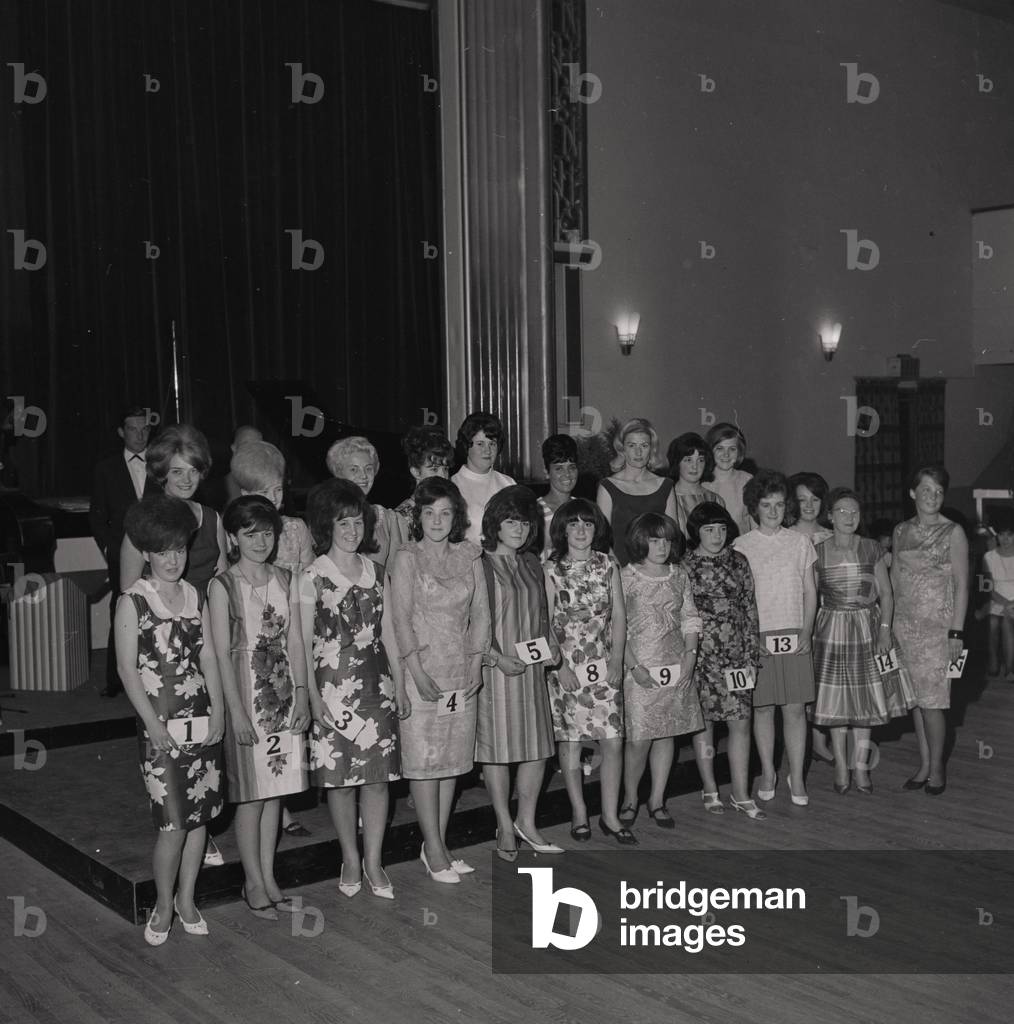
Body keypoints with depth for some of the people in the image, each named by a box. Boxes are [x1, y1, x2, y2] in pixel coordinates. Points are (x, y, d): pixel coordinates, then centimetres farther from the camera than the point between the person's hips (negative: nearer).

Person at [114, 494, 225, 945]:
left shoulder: (195, 596, 9)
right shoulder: (133, 600, -5)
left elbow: (208, 656, 9)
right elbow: (127, 668, -7)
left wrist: (218, 708, -1)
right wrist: (153, 722, -12)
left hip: (203, 720, 5)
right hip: (162, 726, -5)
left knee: (201, 814, 8)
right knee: (174, 822, -6)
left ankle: (187, 899, 25)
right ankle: (163, 905, 15)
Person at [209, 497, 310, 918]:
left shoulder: (285, 581, 8)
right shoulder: (223, 586, -6)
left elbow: (295, 642, 7)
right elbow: (222, 654, -9)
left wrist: (302, 694, 0)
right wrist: (237, 710, -14)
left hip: (284, 695, 5)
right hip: (246, 694, -4)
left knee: (276, 790, 10)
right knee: (251, 795, 2)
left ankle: (269, 877, 21)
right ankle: (254, 883, 15)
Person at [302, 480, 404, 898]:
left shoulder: (375, 571, 8)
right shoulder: (313, 576, -5)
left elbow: (387, 632, 13)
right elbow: (304, 643, -5)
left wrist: (399, 685, 11)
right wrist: (314, 697, -10)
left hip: (376, 683, 4)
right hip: (334, 685, -3)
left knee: (378, 776, 3)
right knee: (340, 777, 3)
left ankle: (373, 862, 14)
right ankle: (350, 860, 19)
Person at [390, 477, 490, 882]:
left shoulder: (468, 556, 8)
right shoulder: (407, 558, -4)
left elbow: (480, 613, 8)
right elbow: (401, 619, -8)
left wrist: (476, 664, -2)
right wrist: (417, 672, -15)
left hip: (461, 670, 5)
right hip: (422, 669, -4)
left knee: (454, 758, 8)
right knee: (424, 760, -1)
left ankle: (438, 843, 19)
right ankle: (433, 849, 7)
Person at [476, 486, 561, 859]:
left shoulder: (531, 562, 12)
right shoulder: (479, 565, -10)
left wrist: (551, 645, 4)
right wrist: (497, 658, -18)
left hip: (532, 669, 6)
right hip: (494, 669, -6)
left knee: (538, 745, 8)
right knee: (497, 747, 3)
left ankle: (526, 822, 22)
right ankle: (505, 827, 16)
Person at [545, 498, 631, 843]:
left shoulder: (607, 566, 6)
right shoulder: (552, 570, -1)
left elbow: (619, 616, 6)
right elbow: (545, 623, -2)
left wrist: (616, 661, -2)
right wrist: (560, 664, -10)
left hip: (605, 665, 2)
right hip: (566, 666, -2)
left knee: (613, 740, -1)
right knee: (569, 741, 3)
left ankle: (610, 815, 10)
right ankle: (579, 812, 18)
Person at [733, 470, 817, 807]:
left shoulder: (799, 543, 7)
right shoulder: (741, 546, 2)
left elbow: (810, 592, 10)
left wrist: (807, 631, -2)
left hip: (795, 636, 1)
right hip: (758, 636, -1)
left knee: (795, 708, 0)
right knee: (763, 707, 5)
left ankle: (797, 777, 8)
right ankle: (768, 773, 20)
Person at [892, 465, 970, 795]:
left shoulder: (953, 532, -4)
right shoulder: (901, 531, 9)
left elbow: (961, 585, -5)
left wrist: (956, 632, -11)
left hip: (937, 625, -4)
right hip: (905, 625, 4)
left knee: (931, 700, -5)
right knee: (916, 697, 8)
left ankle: (936, 768, 10)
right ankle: (924, 764, 20)